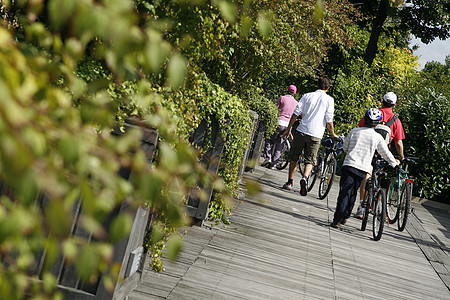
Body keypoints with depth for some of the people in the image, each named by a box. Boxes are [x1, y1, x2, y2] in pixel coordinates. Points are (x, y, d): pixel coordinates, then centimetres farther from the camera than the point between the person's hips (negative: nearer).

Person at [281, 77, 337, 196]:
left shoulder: (307, 96, 6)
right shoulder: (329, 100, 1)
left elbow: (296, 113, 2)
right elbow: (329, 120, -2)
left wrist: (288, 129, 8)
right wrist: (333, 134, 13)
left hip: (301, 131, 1)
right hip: (315, 134, -1)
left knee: (294, 157, 15)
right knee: (310, 160, 5)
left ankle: (289, 182, 16)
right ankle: (305, 178, -22)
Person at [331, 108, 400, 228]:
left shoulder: (354, 131, 4)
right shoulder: (377, 137, 2)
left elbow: (345, 147, 13)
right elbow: (386, 153, 13)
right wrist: (394, 163, 32)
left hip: (349, 165, 0)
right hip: (363, 169, 1)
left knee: (344, 192, -4)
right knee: (352, 193, 14)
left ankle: (337, 220, -12)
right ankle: (344, 217, 20)